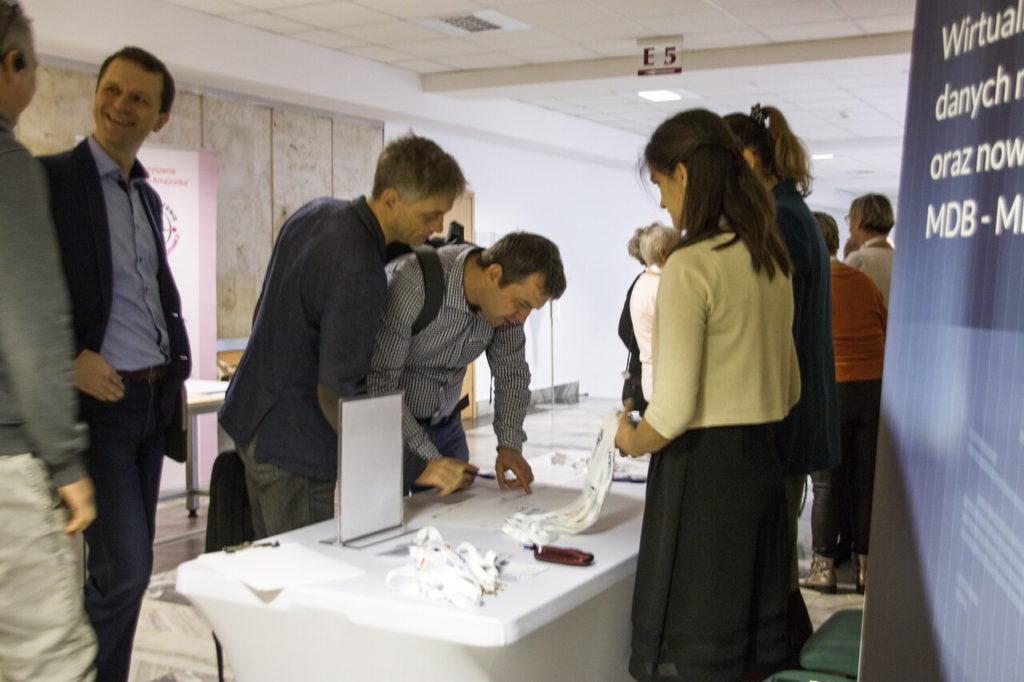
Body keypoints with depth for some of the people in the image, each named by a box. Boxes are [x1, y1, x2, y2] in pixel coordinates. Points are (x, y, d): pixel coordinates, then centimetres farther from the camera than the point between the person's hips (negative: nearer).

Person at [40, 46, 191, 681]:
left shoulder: (149, 197, 14)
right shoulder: (47, 177, -8)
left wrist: (177, 368, 10)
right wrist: (69, 358, -20)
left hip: (154, 400, 7)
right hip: (95, 400, -7)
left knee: (129, 569, 13)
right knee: (123, 571, -9)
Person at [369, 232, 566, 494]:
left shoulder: (507, 294, -10)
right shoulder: (411, 284, -31)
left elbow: (511, 372, 1)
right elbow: (378, 381, -31)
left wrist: (510, 445, -11)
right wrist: (427, 460, -33)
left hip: (445, 423, 6)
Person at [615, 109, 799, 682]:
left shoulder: (690, 265, -16)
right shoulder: (773, 260, 9)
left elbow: (674, 408, -18)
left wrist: (632, 442, 0)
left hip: (701, 469, -8)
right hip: (762, 464, 8)